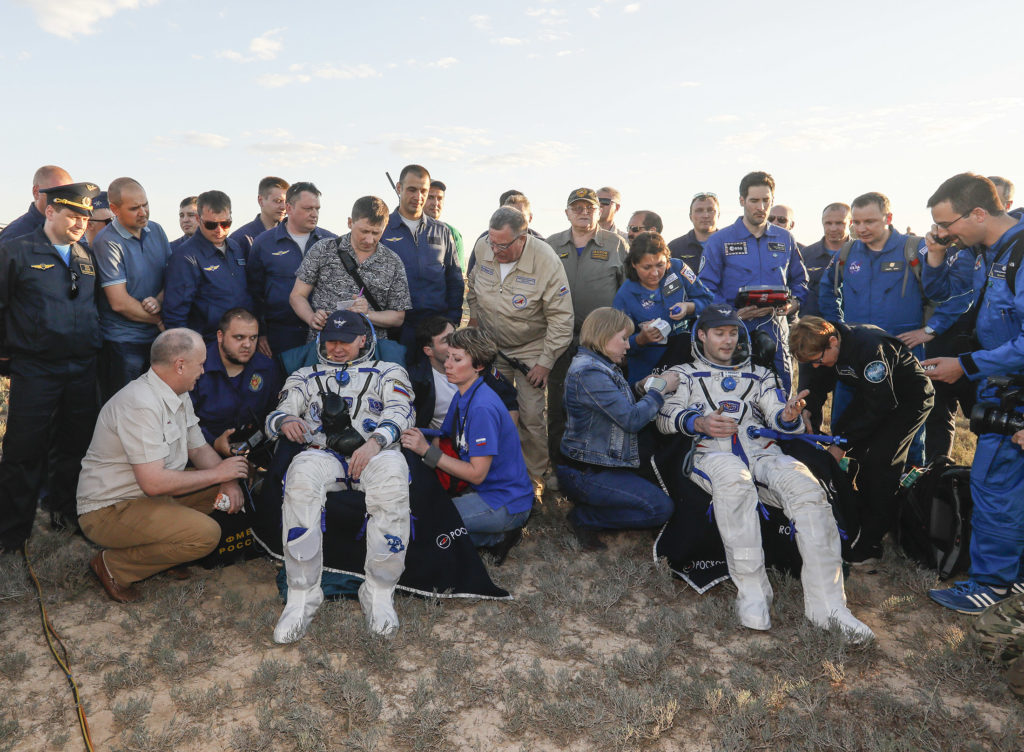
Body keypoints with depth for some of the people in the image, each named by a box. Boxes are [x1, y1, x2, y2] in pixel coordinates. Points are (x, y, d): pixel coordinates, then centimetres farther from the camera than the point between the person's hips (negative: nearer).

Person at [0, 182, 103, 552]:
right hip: (34, 371, -4)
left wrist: (96, 347, 12)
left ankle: (65, 513, 31)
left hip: (83, 369, 5)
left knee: (76, 446, 13)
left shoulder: (88, 257, 12)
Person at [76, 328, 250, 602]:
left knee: (232, 482, 3)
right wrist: (218, 473, -19)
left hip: (150, 496, 10)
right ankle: (114, 566, -5)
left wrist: (228, 480, -7)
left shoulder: (179, 396, 5)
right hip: (109, 510, -10)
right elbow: (154, 482, -31)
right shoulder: (141, 405, -26)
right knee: (205, 534, -26)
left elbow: (199, 448, 12)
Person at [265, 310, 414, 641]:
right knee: (301, 473, -36)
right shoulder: (305, 377, 31)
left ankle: (379, 594, -27)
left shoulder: (388, 372, 24)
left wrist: (374, 443, -16)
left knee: (392, 470, -39)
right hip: (322, 454, 2)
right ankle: (302, 597, -27)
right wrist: (286, 421, -10)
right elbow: (276, 415, 17)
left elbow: (400, 412, 5)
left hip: (375, 452, -1)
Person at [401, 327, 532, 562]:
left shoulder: (483, 407, -22)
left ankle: (495, 537, -3)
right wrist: (420, 440, -12)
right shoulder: (462, 398, 6)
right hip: (483, 490, 9)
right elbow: (443, 441, 10)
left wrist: (427, 451, -21)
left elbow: (476, 474, -21)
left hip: (506, 504, -9)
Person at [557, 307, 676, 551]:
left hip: (600, 464, 10)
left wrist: (644, 388, 2)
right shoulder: (589, 372, -21)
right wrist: (660, 389, -10)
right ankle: (584, 517, -3)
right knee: (661, 508, -13)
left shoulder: (600, 366, 13)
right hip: (583, 473, -10)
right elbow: (632, 419, -22)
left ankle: (585, 514, 8)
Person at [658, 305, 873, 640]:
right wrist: (699, 422, -16)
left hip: (761, 451, 3)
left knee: (805, 485, -32)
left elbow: (780, 420, 18)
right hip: (711, 452, -3)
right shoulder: (683, 374, 24)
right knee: (734, 478, -41)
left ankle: (827, 605, -31)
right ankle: (751, 594, -34)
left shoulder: (759, 375, 31)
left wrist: (788, 416, -8)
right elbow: (666, 416, 5)